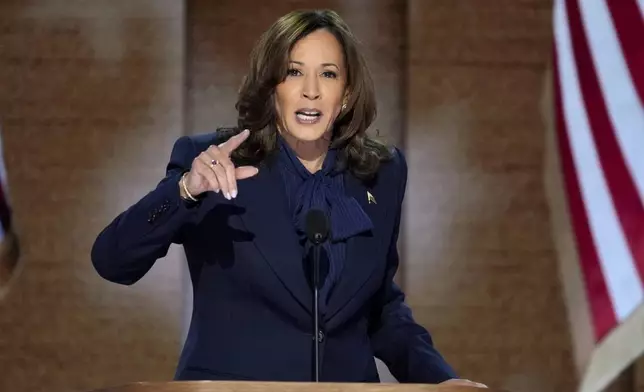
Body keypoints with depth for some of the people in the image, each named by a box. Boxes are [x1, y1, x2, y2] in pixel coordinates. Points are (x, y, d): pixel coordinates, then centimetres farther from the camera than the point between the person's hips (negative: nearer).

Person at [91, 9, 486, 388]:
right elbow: (112, 263, -11)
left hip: (345, 383, 2)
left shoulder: (382, 174, 6)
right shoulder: (209, 162, -3)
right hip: (227, 384, -1)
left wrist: (438, 377, 4)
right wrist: (184, 190, -24)